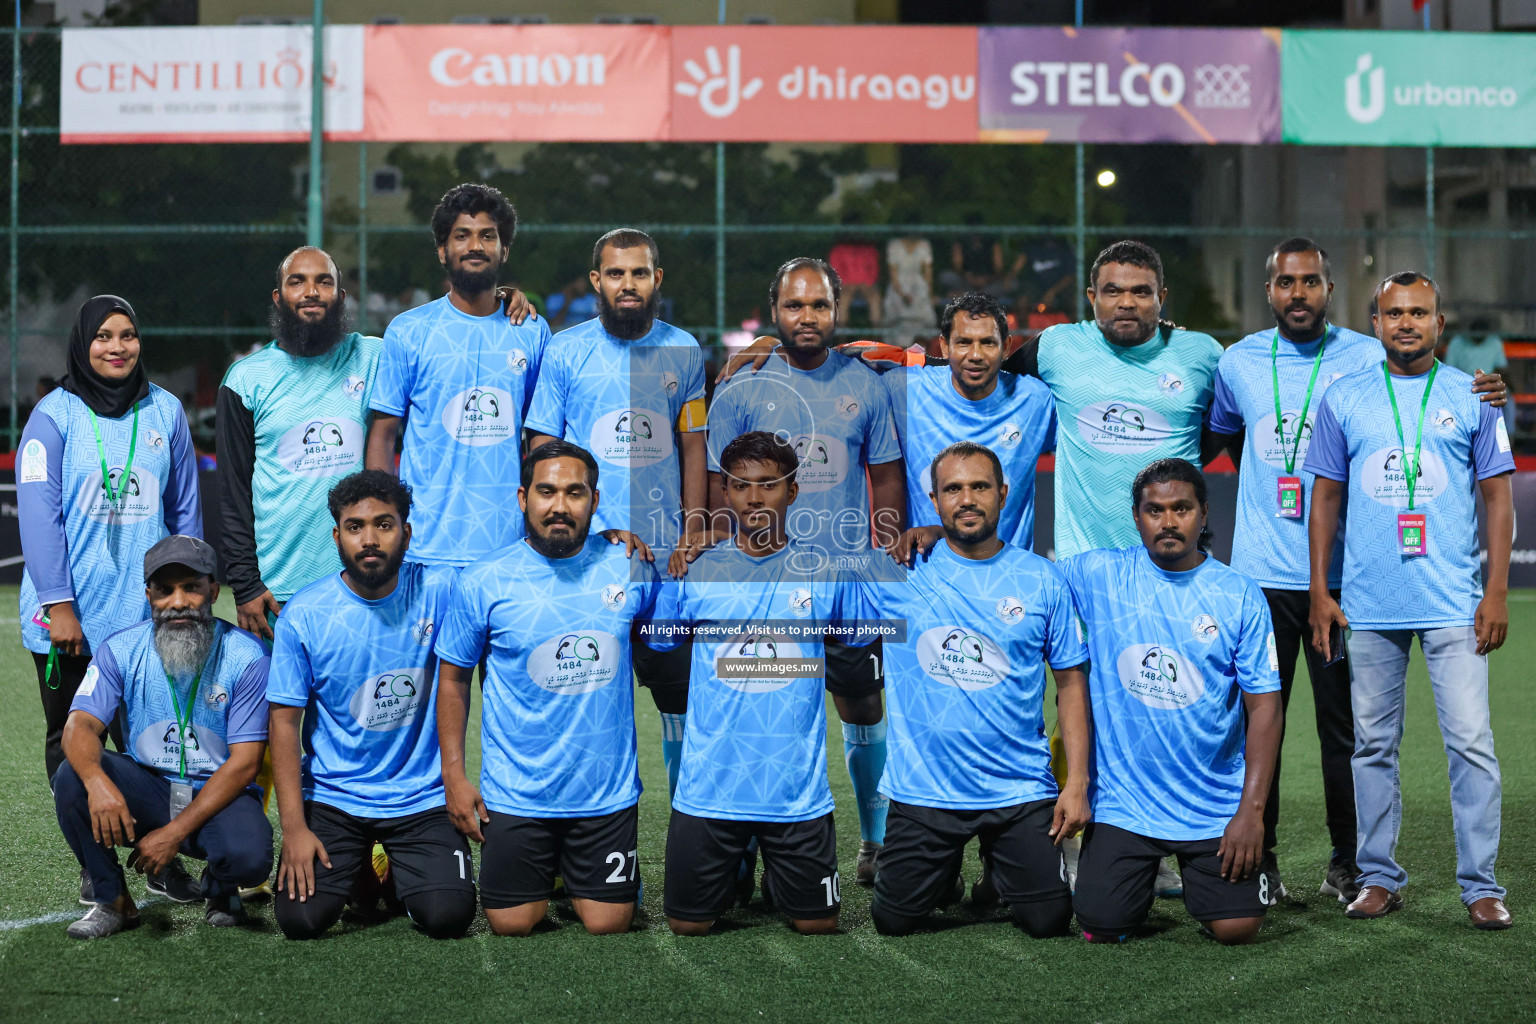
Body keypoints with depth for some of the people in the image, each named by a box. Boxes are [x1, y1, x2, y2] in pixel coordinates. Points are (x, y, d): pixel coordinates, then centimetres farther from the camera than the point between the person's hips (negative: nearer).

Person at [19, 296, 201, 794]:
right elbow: (39, 515, -7)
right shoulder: (54, 413, -2)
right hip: (70, 620, -1)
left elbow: (185, 509, 12)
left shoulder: (165, 410, 7)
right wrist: (58, 605, -13)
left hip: (147, 616, 2)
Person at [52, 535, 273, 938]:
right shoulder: (120, 650, -3)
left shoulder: (247, 658, -12)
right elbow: (80, 725, -15)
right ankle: (113, 901, -6)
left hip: (219, 795, -2)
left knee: (249, 856, -34)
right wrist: (98, 782, -39)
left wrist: (175, 832, -22)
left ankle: (218, 887, 7)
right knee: (72, 778, -26)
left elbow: (244, 764, -14)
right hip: (147, 788, 2)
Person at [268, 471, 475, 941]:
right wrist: (293, 826, -12)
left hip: (423, 798, 0)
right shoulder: (304, 614, -7)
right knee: (301, 919, -15)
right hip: (331, 799, 0)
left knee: (447, 917, -17)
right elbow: (285, 721, -5)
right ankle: (357, 864, 19)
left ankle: (398, 870, 18)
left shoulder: (439, 590, -7)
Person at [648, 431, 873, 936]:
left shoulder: (826, 572, 1)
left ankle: (779, 880, 38)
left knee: (816, 923, 7)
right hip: (708, 787, 0)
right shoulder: (694, 571, 1)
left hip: (799, 792, 0)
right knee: (688, 925, 7)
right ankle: (737, 870, 37)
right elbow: (656, 651, 13)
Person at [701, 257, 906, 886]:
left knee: (863, 706, 8)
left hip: (853, 576, 1)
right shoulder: (740, 391, 2)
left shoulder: (865, 386, 6)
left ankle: (875, 839, 23)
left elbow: (887, 477, 11)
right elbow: (718, 486, 4)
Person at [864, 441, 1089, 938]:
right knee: (894, 923, 5)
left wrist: (1077, 783, -3)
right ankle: (947, 866, 37)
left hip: (1021, 790, 0)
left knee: (1048, 922, 0)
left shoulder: (1041, 580, 0)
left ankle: (997, 865, 33)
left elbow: (1071, 682, 3)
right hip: (923, 790, 0)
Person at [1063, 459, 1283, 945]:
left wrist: (1252, 809, -11)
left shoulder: (1240, 595, -2)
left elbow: (1264, 706, -3)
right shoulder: (1097, 576, -1)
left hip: (1216, 806, 0)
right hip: (1122, 800, 0)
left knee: (1237, 929, -9)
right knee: (1103, 929, -9)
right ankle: (1140, 876, 25)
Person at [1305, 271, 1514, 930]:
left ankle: (1480, 885, 3)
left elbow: (1497, 496, 5)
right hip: (1368, 604, 2)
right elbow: (1326, 497, 10)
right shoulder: (1343, 400, 8)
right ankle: (1379, 877, 18)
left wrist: (1497, 592, -3)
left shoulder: (1472, 398, 6)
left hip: (1453, 604, -1)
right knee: (1374, 744, 8)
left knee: (1471, 742, -5)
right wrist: (1319, 593, 4)